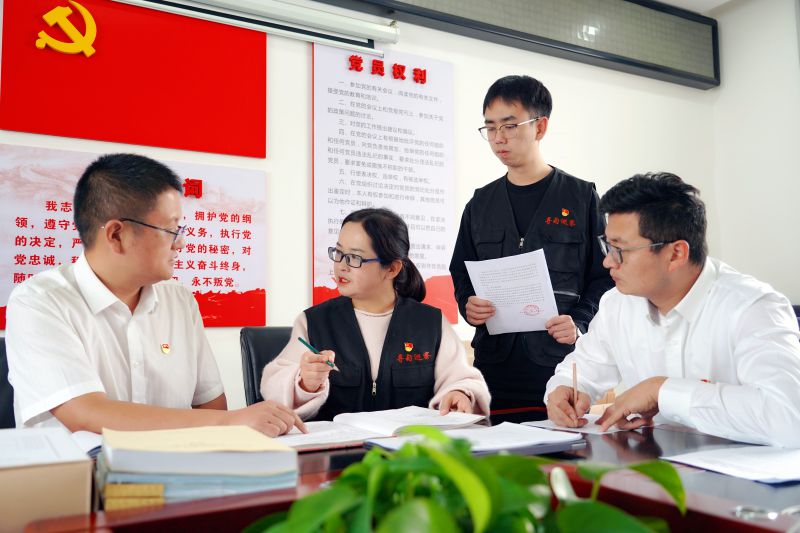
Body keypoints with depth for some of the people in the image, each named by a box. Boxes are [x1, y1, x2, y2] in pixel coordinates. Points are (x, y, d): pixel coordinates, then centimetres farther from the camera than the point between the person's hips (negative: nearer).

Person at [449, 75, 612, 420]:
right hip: (493, 362, 3)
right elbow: (461, 275, 18)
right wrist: (467, 305, -2)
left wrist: (580, 324, -14)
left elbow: (605, 276, 1)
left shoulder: (582, 197, 3)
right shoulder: (480, 204, 14)